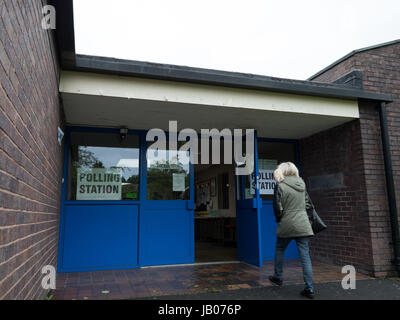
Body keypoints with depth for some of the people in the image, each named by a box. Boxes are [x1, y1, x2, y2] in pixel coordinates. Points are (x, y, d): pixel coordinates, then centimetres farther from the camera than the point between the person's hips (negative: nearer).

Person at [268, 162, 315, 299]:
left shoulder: (280, 186, -10)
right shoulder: (302, 185, 7)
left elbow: (277, 207, -10)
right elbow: (308, 204, 12)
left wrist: (279, 219, 8)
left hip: (287, 225, -4)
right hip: (303, 225, 4)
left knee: (279, 250, 19)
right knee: (305, 255, 5)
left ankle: (278, 277, 31)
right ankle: (309, 288, 5)